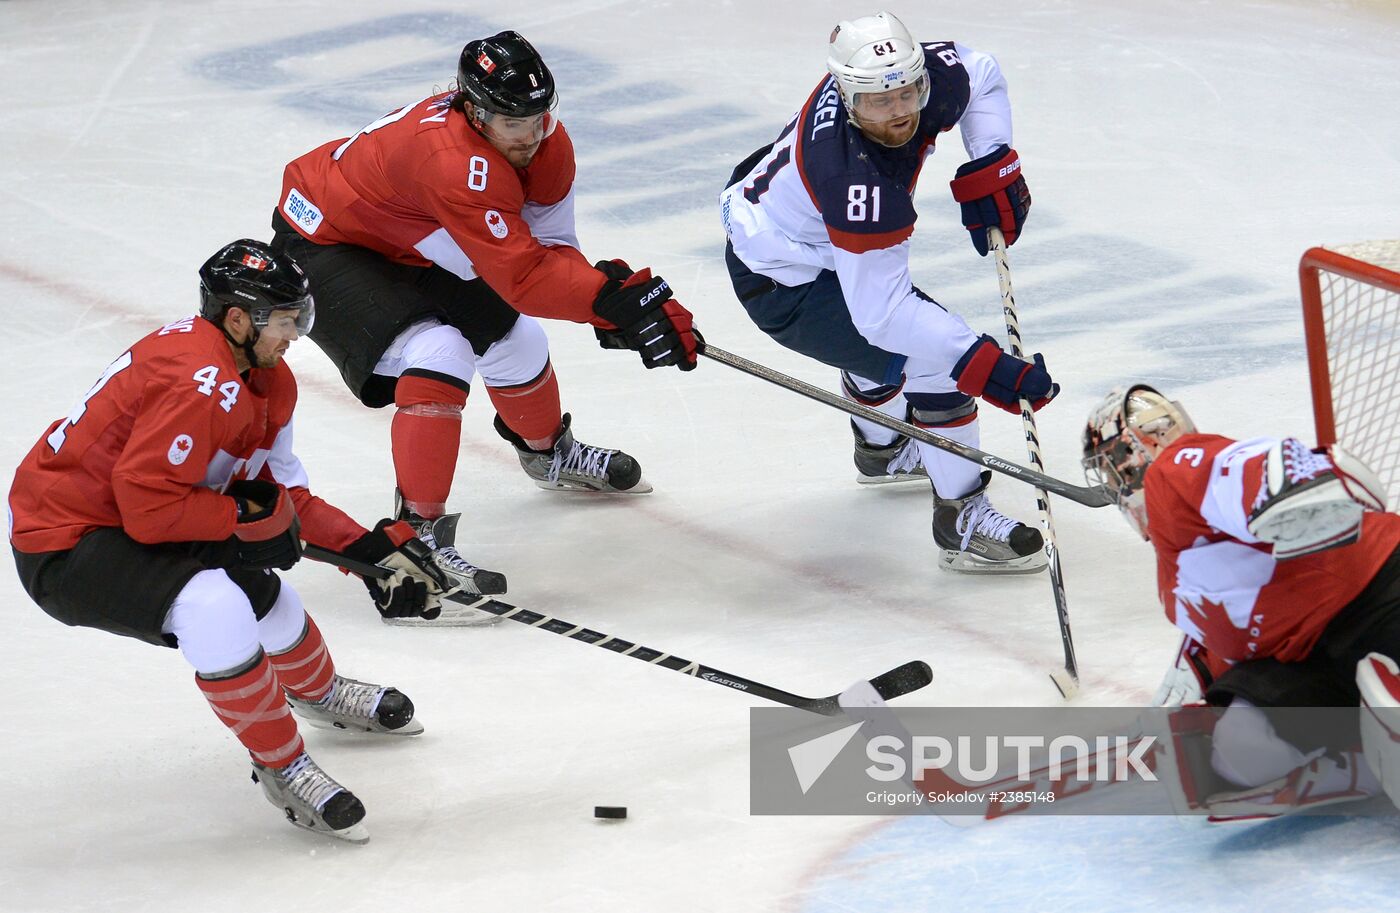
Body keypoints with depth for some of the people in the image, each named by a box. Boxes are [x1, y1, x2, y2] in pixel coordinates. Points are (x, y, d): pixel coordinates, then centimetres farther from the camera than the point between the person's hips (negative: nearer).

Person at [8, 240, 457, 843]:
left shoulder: (266, 379, 5)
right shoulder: (202, 385, -28)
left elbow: (281, 492, 13)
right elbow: (147, 507, -29)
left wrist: (371, 548, 4)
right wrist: (246, 515, -19)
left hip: (122, 522, 10)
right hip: (61, 551, -10)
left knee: (264, 594, 17)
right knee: (213, 607, -31)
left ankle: (319, 692, 52)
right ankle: (282, 766, -13)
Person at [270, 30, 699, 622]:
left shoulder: (545, 144, -14)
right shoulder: (454, 161, -40)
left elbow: (551, 246, -7)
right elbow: (521, 277, -43)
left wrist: (609, 300, -24)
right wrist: (617, 298, -46)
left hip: (412, 247, 9)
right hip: (325, 244, -9)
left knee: (514, 339, 15)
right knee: (438, 355, -27)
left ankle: (547, 451, 48)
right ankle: (418, 534, -24)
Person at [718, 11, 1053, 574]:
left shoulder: (924, 78, -20)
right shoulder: (858, 180, -41)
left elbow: (980, 74, 4)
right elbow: (880, 311, -38)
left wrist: (990, 168, -6)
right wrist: (984, 366, -40)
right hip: (781, 287, -9)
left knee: (894, 329, 34)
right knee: (935, 360, -19)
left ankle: (882, 451, 62)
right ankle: (962, 521, -5)